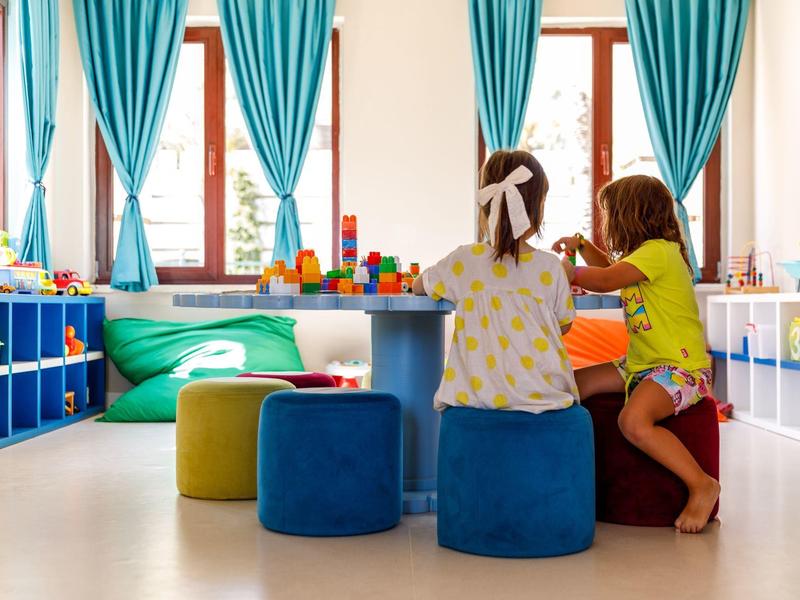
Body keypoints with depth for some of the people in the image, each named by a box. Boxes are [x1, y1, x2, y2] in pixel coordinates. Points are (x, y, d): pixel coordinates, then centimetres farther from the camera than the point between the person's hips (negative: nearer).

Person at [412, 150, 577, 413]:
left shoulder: (464, 261, -1)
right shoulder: (549, 266, -4)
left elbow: (418, 286, 18)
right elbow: (564, 325, 11)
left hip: (478, 394, 0)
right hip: (543, 395, 0)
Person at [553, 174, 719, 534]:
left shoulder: (658, 250, -16)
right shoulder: (642, 254, 15)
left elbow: (604, 280, -26)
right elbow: (610, 268, 36)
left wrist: (568, 272, -8)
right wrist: (581, 245, 20)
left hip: (680, 368, -10)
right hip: (642, 364, 10)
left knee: (634, 420, -34)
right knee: (572, 385, 3)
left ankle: (701, 485, -17)